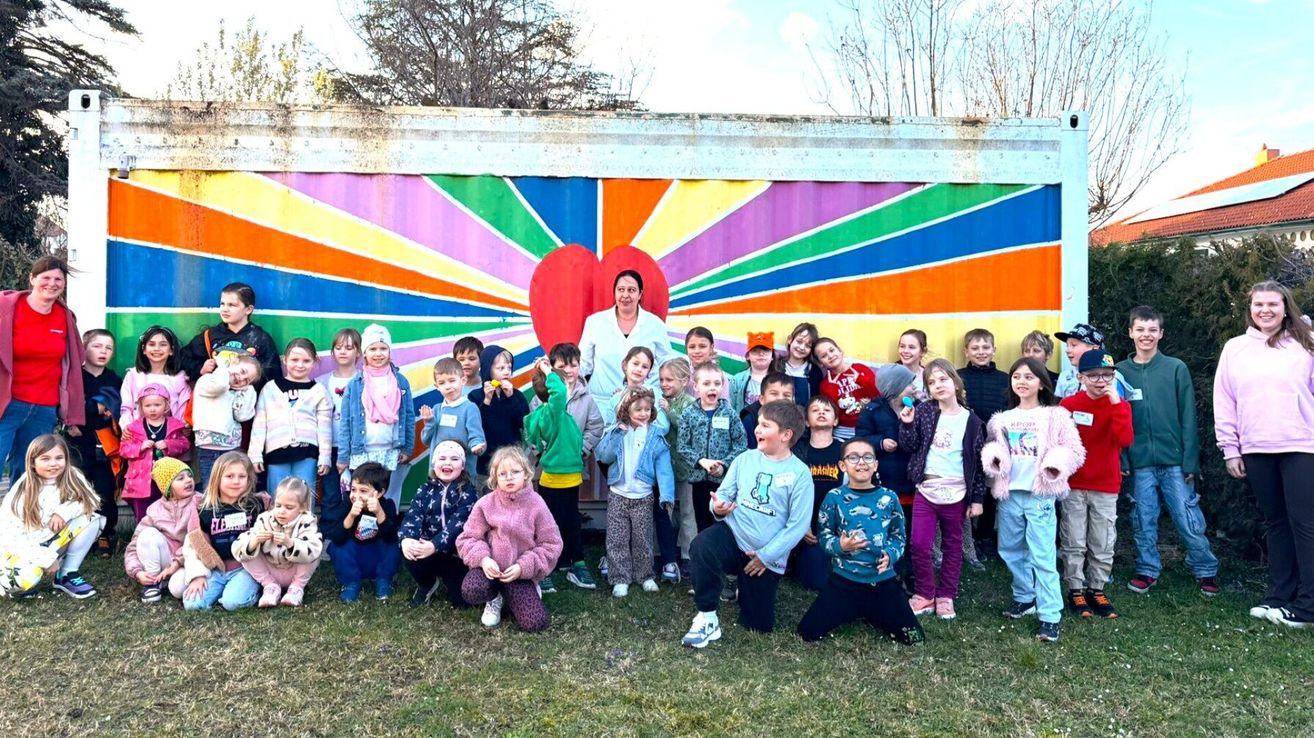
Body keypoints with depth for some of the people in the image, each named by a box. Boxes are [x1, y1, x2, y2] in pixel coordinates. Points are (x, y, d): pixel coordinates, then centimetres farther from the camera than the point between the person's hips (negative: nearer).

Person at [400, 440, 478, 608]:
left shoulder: (469, 492, -6)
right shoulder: (425, 490, 6)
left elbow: (457, 524, -20)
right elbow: (413, 516, -10)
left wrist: (435, 545, -38)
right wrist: (407, 538, -33)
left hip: (456, 552, -3)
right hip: (427, 546, 3)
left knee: (461, 600, -17)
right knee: (408, 552, -29)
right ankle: (426, 584, 4)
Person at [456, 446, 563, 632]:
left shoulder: (536, 505, -9)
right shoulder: (485, 504, -6)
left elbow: (551, 545, -6)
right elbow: (467, 538, -1)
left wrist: (523, 567, -16)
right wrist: (482, 558, -21)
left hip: (520, 572, 0)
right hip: (491, 567, 0)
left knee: (536, 623, -15)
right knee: (471, 591, -33)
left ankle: (509, 594, 18)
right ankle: (495, 597, 6)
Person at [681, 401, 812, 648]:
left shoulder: (800, 474, -10)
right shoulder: (745, 459, 0)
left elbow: (798, 525, -11)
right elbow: (724, 493, 4)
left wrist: (766, 556, -13)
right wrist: (718, 506, -21)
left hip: (766, 557, -1)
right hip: (733, 535, 1)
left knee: (758, 625, 9)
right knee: (702, 545, -35)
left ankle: (743, 588, 42)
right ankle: (707, 618, -16)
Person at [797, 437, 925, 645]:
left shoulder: (889, 497, -2)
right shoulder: (834, 497, -6)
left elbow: (899, 536, 5)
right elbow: (823, 536, -1)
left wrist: (890, 554, -15)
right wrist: (840, 546, -21)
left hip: (883, 581, 1)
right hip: (844, 580, -1)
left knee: (914, 638, -2)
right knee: (808, 633, -7)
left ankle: (871, 613, 25)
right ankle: (853, 612, 23)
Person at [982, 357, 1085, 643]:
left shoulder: (1055, 416, -1)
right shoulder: (1003, 418, 10)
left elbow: (1075, 450, -4)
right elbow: (992, 448, 18)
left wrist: (1058, 463, -22)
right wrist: (993, 457, -5)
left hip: (1040, 494, -5)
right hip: (1009, 493, 5)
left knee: (1043, 556, -6)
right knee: (1011, 550, 15)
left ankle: (1050, 616, 0)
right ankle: (1025, 598, 34)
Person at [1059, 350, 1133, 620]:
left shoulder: (1119, 405, -3)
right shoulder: (1068, 404, -7)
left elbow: (1125, 440, -21)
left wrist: (1116, 403, -26)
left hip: (1106, 488, 1)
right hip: (1073, 486, -1)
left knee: (1103, 545, 9)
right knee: (1074, 544, 5)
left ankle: (1096, 590, 23)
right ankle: (1075, 591, 16)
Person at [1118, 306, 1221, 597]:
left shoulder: (1176, 368, -1)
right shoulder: (1120, 371, 4)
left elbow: (1188, 418, -2)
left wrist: (1190, 461, -6)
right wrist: (1121, 459, -2)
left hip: (1174, 460, -1)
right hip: (1139, 462, 2)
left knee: (1189, 521, 3)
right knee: (1143, 521, 9)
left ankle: (1206, 571, 22)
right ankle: (1148, 570, 24)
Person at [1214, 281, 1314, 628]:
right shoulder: (1235, 348, 8)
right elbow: (1224, 402, 8)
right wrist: (1230, 449, 4)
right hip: (1256, 450, 3)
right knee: (1275, 522, 11)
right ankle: (1280, 596, 17)